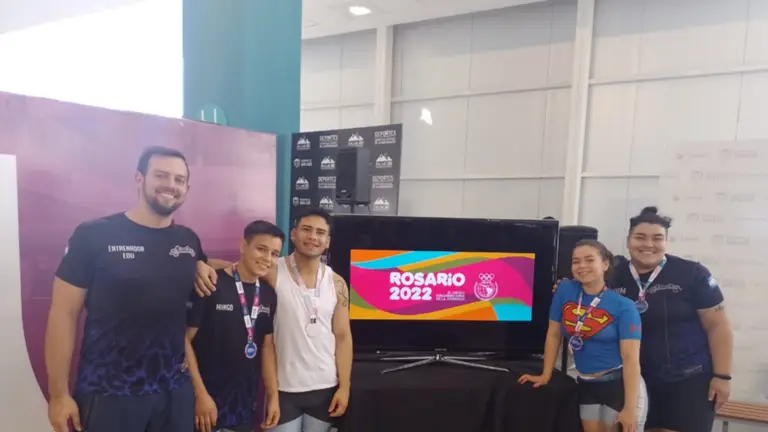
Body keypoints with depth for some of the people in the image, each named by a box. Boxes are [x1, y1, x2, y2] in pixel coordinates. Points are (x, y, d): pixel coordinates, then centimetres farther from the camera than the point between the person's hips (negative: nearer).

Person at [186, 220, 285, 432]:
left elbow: (267, 345, 8)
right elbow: (184, 340, -12)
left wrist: (273, 395, 7)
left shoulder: (269, 295, 1)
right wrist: (200, 394, -14)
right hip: (209, 398, -5)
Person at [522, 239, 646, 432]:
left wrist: (630, 408, -19)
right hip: (586, 385, 4)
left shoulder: (623, 306, -12)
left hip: (621, 385, -3)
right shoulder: (564, 290, -3)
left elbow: (630, 359, -16)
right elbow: (554, 334, 5)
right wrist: (545, 375, 7)